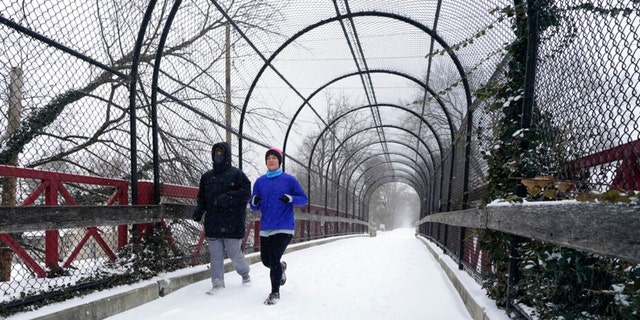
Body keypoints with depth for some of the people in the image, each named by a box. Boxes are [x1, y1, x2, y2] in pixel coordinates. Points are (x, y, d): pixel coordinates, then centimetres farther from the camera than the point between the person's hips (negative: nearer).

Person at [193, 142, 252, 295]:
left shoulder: (236, 174, -2)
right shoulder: (207, 176, 13)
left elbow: (246, 193, -10)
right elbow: (202, 197, 18)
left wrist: (227, 198, -20)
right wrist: (199, 210, 0)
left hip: (232, 223, -4)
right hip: (213, 223, 4)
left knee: (234, 254, 1)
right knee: (216, 255, 4)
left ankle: (245, 274, 27)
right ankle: (217, 283, 13)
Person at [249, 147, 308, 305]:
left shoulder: (289, 179, -2)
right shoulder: (260, 182, 6)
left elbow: (304, 199, -1)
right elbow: (254, 206, 9)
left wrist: (290, 198, -20)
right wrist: (254, 201, -15)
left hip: (284, 228, -4)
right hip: (265, 228, 4)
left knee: (274, 259, -12)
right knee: (266, 261, 12)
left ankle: (275, 293, 7)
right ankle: (281, 267, 48)